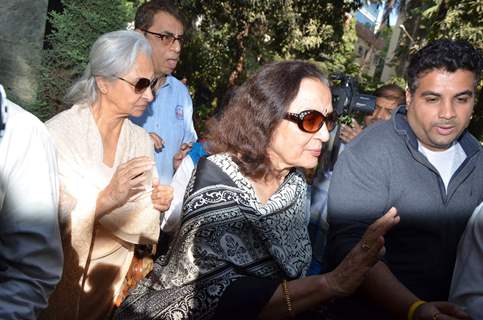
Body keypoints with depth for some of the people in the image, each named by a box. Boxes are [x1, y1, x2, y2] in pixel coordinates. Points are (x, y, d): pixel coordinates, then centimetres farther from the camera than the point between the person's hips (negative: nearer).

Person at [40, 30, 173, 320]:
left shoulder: (142, 140, -4)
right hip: (61, 277, -4)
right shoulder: (58, 133, -20)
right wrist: (104, 200, -36)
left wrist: (154, 206, -18)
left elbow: (139, 222, 2)